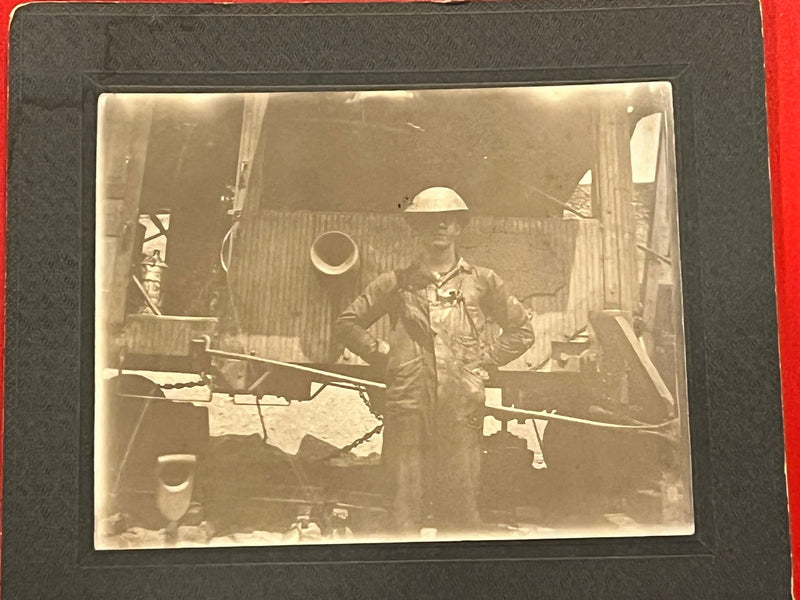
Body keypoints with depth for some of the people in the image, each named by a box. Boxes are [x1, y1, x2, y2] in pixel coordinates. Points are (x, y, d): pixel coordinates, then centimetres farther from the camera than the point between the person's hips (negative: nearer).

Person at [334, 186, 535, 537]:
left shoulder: (482, 282, 11)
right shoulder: (395, 284, 10)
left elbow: (521, 331, 19)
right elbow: (347, 324, 17)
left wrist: (484, 361, 8)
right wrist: (381, 355, 6)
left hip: (462, 411, 0)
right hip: (408, 407, 0)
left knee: (459, 507, 5)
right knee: (405, 505, 3)